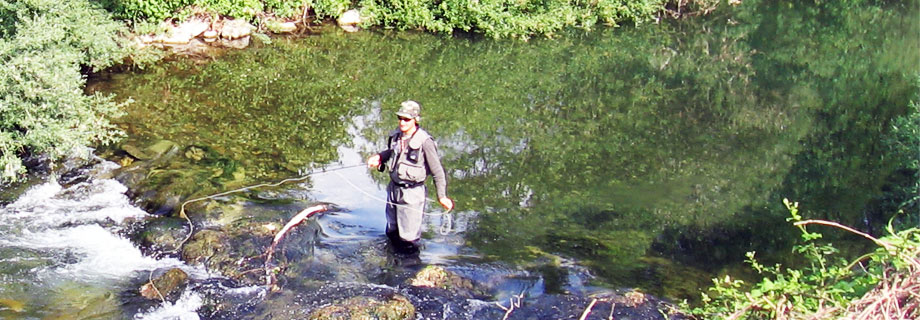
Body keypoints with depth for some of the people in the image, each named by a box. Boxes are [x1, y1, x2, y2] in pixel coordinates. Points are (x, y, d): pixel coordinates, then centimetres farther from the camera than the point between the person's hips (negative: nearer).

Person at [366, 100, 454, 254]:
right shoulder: (395, 136, -2)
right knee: (392, 232, 22)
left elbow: (438, 170, -17)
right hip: (393, 189, 7)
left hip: (412, 194, -7)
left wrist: (442, 196, -19)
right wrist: (379, 157, 1)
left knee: (408, 236, 1)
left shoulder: (424, 142, -22)